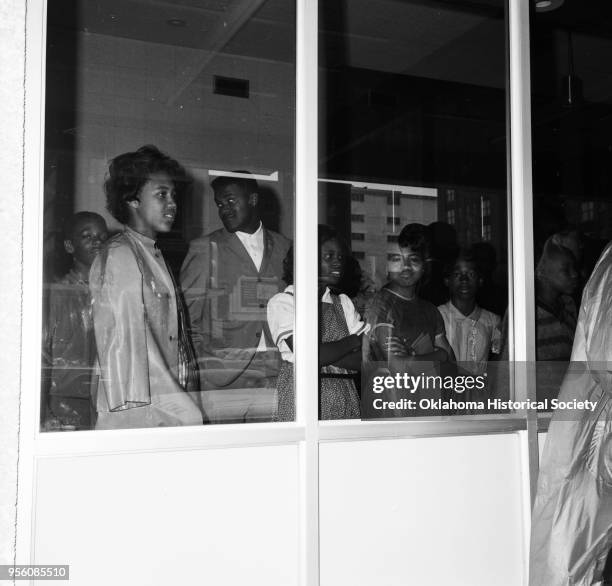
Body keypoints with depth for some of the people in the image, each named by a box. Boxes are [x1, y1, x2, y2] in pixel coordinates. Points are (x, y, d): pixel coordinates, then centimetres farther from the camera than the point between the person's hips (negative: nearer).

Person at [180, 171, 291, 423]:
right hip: (221, 379, -2)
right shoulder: (204, 249, 4)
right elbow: (186, 315, 3)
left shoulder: (283, 247, 13)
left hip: (275, 375, 2)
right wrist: (201, 362, -6)